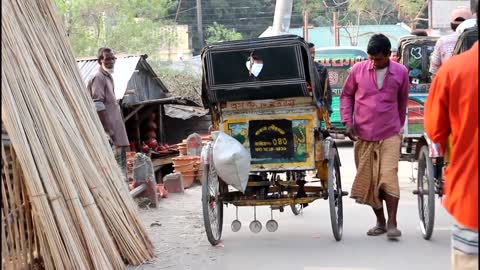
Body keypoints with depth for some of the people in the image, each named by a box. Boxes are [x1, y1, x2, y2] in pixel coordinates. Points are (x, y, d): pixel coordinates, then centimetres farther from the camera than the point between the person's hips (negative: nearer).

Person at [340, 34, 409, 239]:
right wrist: (347, 122, -1)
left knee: (389, 177, -12)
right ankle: (380, 222, 21)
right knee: (367, 180, 7)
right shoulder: (358, 70, -1)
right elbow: (346, 95, 10)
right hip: (362, 135, 2)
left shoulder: (401, 72, -2)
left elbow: (402, 101, 12)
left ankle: (392, 223, -4)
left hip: (389, 135, -2)